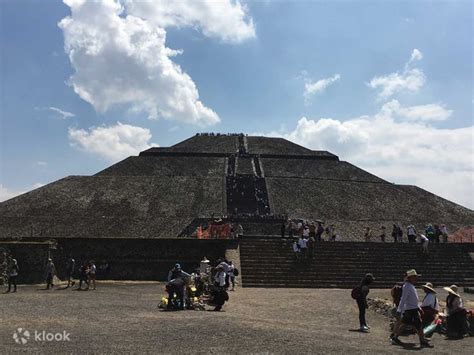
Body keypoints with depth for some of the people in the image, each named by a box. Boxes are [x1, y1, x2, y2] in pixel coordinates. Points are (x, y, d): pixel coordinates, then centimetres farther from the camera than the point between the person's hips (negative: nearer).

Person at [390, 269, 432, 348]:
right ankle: (423, 342, 1)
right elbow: (403, 299, -21)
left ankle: (394, 338, 20)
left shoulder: (411, 286, 14)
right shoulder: (407, 286, -17)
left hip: (414, 308, 10)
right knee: (418, 325, -6)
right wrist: (400, 310, -23)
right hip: (411, 310, -10)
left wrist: (418, 308, 24)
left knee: (403, 324, 13)